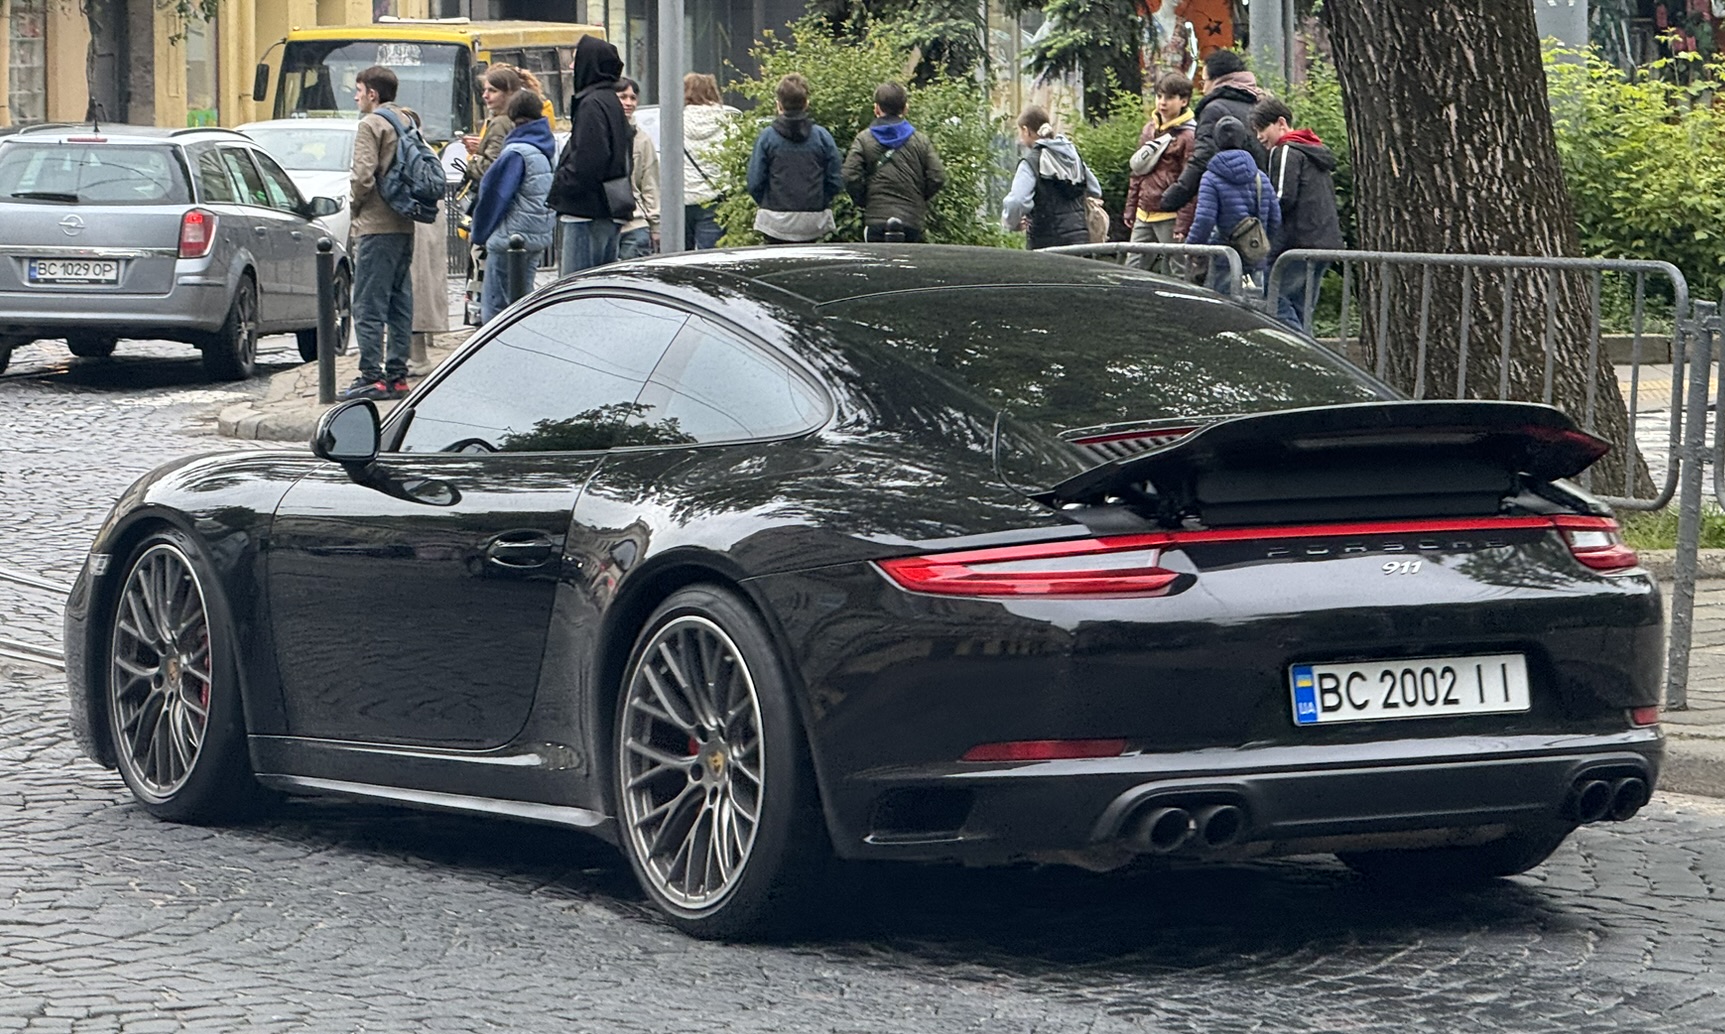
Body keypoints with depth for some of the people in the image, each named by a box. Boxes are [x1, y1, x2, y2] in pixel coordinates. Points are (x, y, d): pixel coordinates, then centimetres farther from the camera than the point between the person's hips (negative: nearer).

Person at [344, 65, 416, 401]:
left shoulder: (371, 125, -10)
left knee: (369, 305, -7)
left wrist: (355, 205, -2)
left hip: (377, 226, -9)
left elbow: (364, 175, -19)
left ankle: (372, 376, -10)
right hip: (405, 225, 9)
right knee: (400, 303, 11)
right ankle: (397, 375, 12)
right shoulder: (407, 122, 14)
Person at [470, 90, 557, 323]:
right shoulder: (549, 150, 9)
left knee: (495, 309, -6)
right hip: (539, 238, 9)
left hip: (510, 239, -9)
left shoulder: (515, 153, -17)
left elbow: (495, 196, -13)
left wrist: (480, 232, 1)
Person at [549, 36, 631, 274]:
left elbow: (587, 161, -22)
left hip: (587, 212, -10)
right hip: (609, 213, 10)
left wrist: (560, 185, -10)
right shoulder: (611, 101, 18)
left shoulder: (592, 104, -14)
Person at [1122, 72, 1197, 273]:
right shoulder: (1149, 129, 14)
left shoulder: (1188, 136, -10)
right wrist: (1130, 209, 17)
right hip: (1144, 216, 8)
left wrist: (1182, 225, -17)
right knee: (1133, 269, 7)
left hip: (1169, 217, -8)